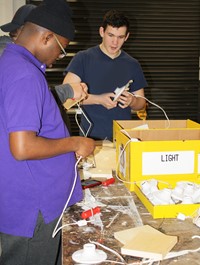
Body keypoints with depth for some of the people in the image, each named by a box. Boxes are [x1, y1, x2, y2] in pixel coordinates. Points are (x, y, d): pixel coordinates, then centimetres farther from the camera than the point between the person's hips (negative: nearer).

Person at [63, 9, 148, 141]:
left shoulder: (133, 65, 7)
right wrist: (98, 99, -19)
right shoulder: (83, 58, -1)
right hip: (91, 136, -2)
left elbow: (141, 102, 12)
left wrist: (132, 101, -11)